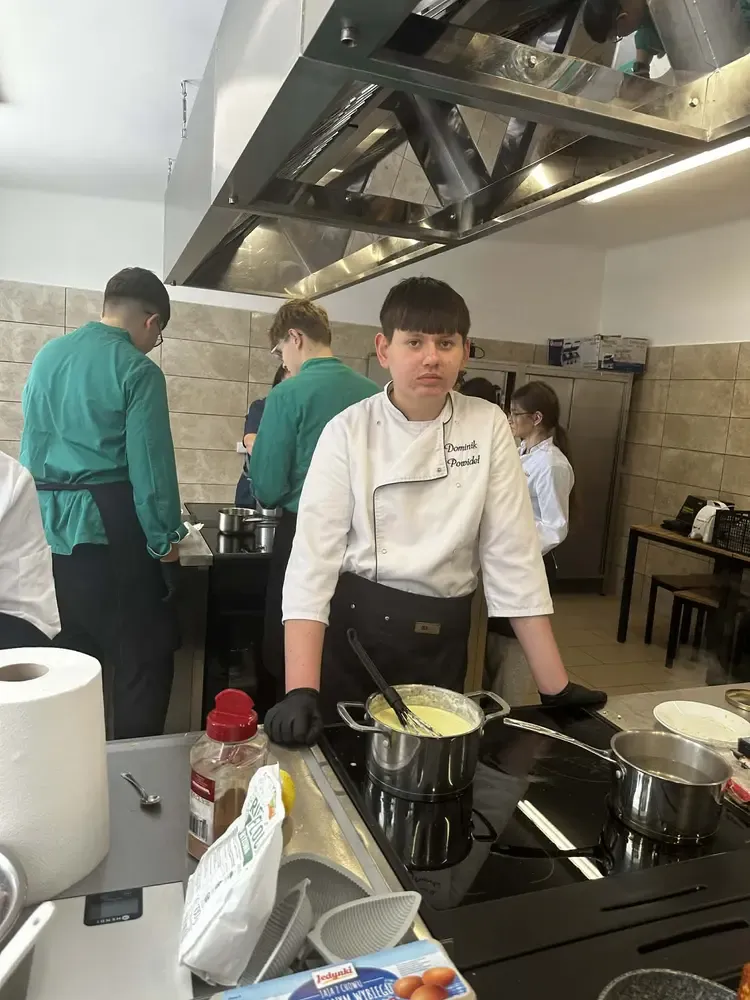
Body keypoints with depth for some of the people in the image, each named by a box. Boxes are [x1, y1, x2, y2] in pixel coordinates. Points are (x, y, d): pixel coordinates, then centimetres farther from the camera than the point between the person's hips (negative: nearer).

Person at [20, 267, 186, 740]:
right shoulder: (137, 369, -11)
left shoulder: (47, 355, 11)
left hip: (49, 529, 8)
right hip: (110, 529, -7)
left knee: (70, 660, 18)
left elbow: (31, 444, 17)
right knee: (144, 661, 5)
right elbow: (150, 462, -14)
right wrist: (165, 538, -5)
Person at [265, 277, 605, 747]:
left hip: (442, 640, 2)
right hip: (354, 630, -1)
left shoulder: (489, 426, -4)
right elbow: (315, 556, -14)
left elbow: (512, 552, -4)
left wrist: (556, 686, -6)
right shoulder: (349, 431, -9)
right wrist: (301, 691, -25)